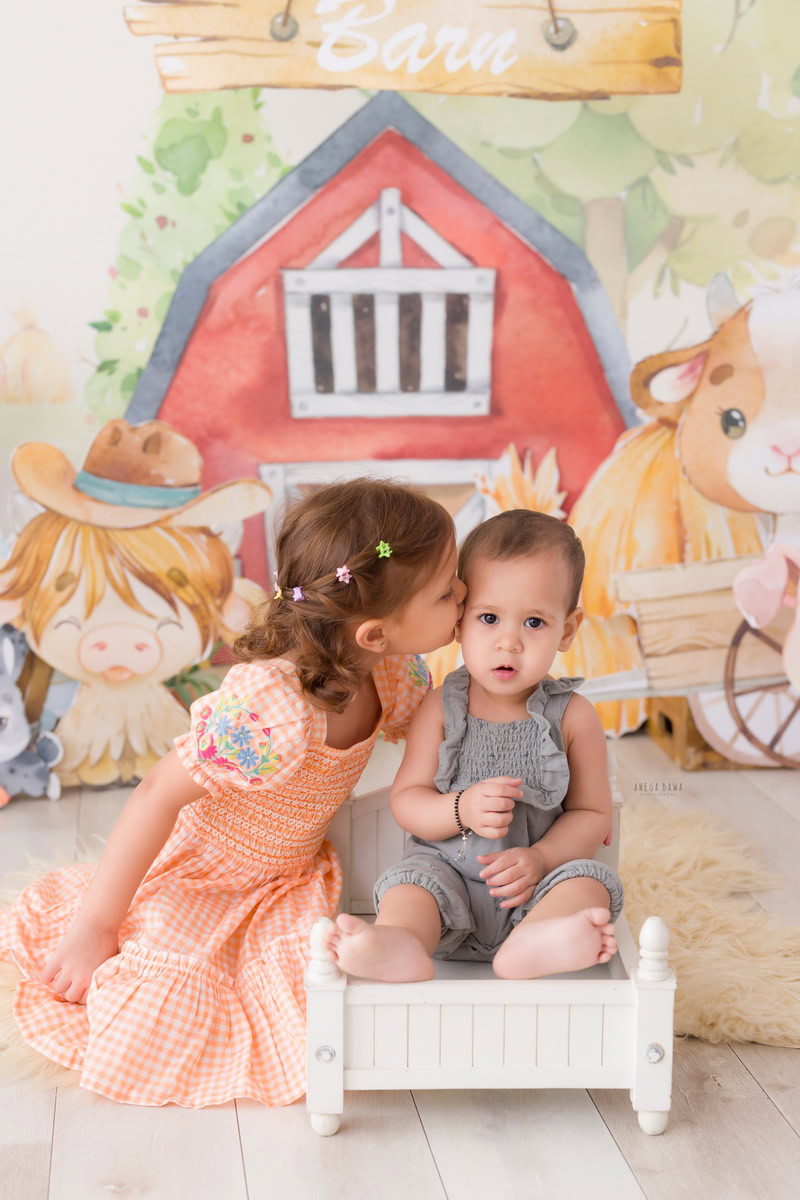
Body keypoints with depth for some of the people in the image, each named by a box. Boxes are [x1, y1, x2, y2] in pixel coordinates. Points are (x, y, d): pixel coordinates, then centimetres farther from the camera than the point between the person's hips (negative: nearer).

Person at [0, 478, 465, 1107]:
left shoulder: (394, 672, -15)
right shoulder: (271, 711, -39)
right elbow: (159, 796, -31)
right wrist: (94, 926, -26)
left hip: (287, 880, 6)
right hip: (191, 871, -5)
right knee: (150, 1027, -13)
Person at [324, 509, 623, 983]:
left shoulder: (573, 717, 0)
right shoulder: (441, 709, 0)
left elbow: (592, 813, 3)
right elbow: (406, 801, 0)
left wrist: (540, 859, -16)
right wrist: (462, 810, -22)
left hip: (529, 889, 0)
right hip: (449, 873, 0)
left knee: (590, 879, -28)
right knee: (414, 878, -29)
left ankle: (532, 943, -59)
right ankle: (399, 947, -63)